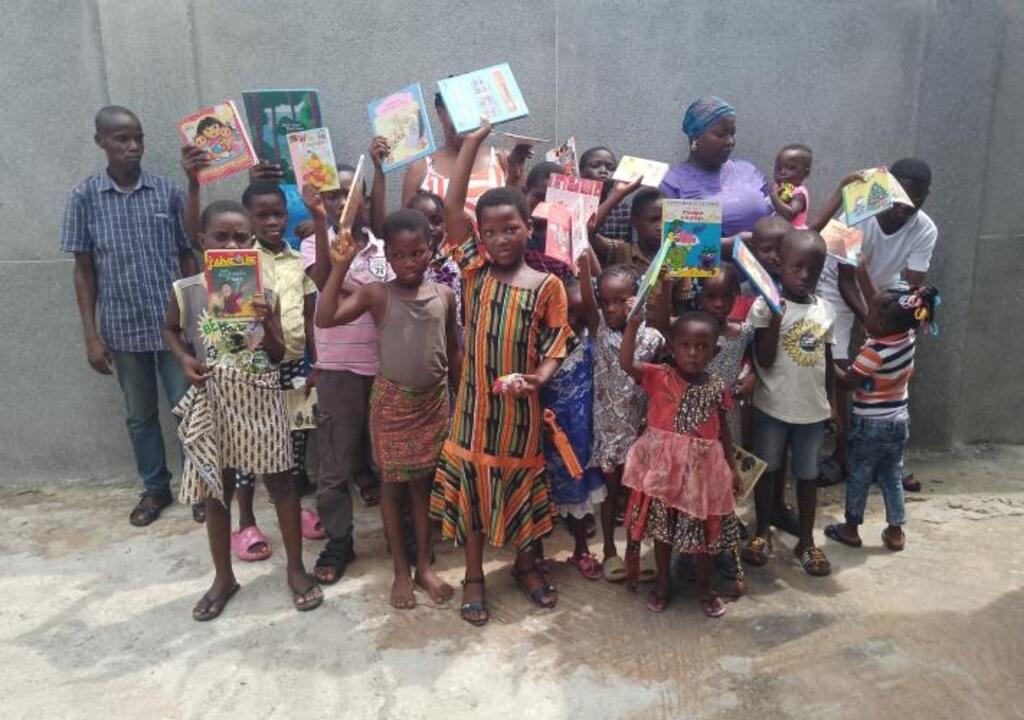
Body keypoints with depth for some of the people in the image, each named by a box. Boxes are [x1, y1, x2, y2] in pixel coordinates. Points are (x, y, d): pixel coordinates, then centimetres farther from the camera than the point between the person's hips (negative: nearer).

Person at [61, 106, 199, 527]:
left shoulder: (168, 191, -1)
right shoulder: (84, 197, 0)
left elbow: (187, 256, 4)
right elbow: (84, 269, 2)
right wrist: (91, 335, -2)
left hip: (174, 322, -1)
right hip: (122, 327, 1)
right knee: (139, 414, 13)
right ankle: (155, 488, 30)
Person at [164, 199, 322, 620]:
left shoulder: (264, 293, -5)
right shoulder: (185, 291, -5)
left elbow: (278, 355, -1)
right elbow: (170, 330, 14)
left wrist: (267, 323, -19)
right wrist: (184, 359, -5)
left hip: (260, 398, 0)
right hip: (213, 400, 1)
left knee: (280, 481, 8)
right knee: (216, 490, 12)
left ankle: (295, 567, 25)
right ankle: (223, 576, 31)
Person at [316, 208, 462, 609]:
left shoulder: (444, 295, -1)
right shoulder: (376, 294, -9)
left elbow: (453, 350, 7)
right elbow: (325, 319, -21)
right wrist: (340, 267, -26)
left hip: (433, 402, 2)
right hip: (391, 402, -2)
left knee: (423, 483, 13)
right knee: (393, 485, 9)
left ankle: (424, 565, 28)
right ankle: (401, 571, 24)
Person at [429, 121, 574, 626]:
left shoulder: (546, 285, -6)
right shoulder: (474, 270, -3)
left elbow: (554, 346, -6)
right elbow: (452, 207, -8)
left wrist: (537, 378, -26)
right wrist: (473, 142, -10)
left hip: (521, 405, 0)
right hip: (475, 400, 1)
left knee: (522, 484, 15)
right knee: (471, 484, 10)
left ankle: (526, 566, 38)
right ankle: (474, 578, 27)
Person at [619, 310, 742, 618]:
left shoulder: (717, 388, -2)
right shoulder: (659, 377, -9)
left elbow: (723, 430, 8)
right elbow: (626, 363, -25)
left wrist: (732, 467, 10)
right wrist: (634, 323, -33)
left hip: (702, 468, 1)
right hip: (664, 465, -1)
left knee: (703, 530, 14)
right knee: (662, 528, 13)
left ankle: (705, 588, 34)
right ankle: (663, 583, 34)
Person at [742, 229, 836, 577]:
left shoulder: (825, 310, 2)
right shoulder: (765, 305, -12)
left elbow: (827, 360, 12)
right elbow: (764, 361, -16)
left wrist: (834, 402, 12)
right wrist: (775, 318, -26)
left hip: (813, 409, 4)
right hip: (773, 407, -3)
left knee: (808, 475, 14)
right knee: (768, 470, 12)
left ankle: (806, 540, 28)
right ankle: (762, 533, 29)